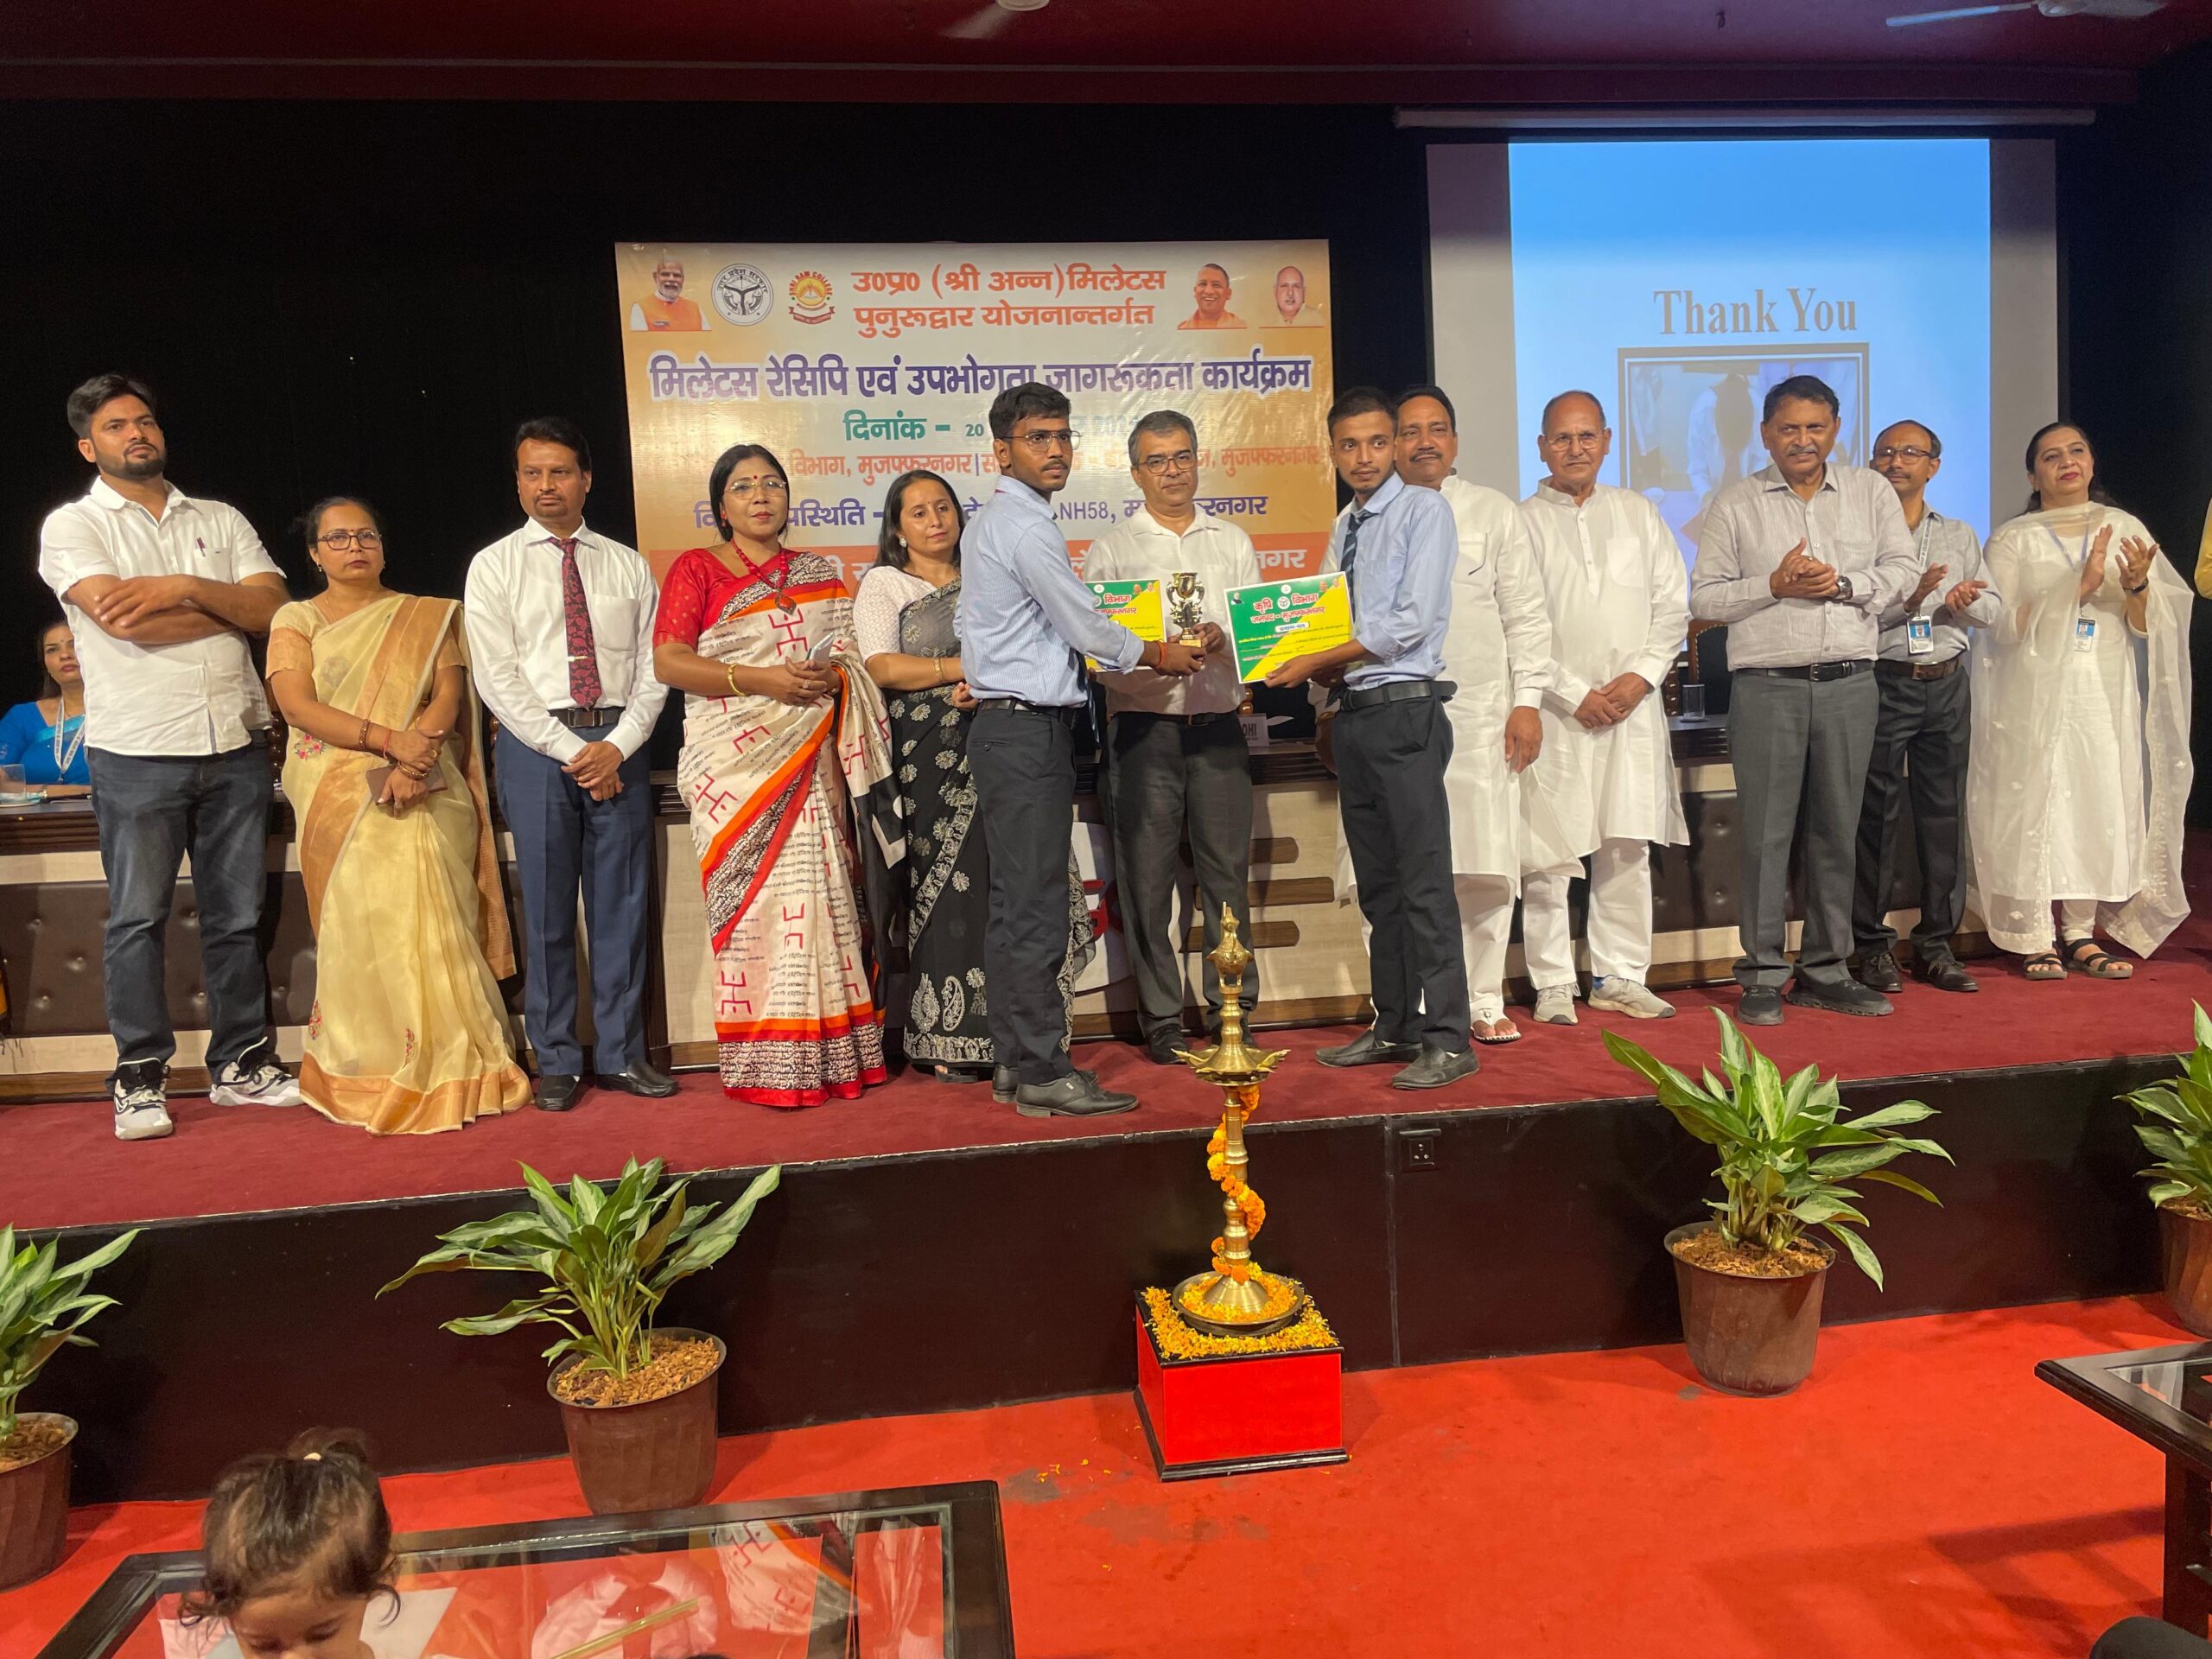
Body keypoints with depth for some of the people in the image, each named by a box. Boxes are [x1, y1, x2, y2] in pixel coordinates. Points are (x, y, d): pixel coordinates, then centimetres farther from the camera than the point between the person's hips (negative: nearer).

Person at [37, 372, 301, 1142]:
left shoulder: (221, 521, 15)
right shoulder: (73, 525, 4)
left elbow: (275, 608, 1)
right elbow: (121, 617, -12)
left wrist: (184, 587, -13)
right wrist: (235, 608, -3)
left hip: (236, 745, 3)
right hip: (137, 752, -3)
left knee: (237, 914, 7)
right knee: (138, 919, 1)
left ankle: (243, 1064, 17)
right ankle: (140, 1079, 11)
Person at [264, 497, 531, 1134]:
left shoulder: (427, 617, 15)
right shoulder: (296, 620, 11)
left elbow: (449, 696, 2)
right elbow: (297, 706, -4)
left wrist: (414, 759, -16)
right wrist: (389, 739, -17)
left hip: (425, 793, 0)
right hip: (339, 794, 0)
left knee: (427, 919, -11)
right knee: (362, 923, -10)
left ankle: (447, 1068, -6)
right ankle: (371, 1069, -3)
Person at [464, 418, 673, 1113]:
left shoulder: (628, 565, 12)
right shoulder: (494, 566, 6)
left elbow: (651, 669, 7)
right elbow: (498, 678, -3)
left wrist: (618, 745, -8)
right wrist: (572, 751, -10)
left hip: (618, 745, 2)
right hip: (535, 744, -2)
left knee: (622, 904, 4)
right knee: (546, 910, 1)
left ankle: (621, 1054, 14)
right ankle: (557, 1062, 11)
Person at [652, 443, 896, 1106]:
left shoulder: (821, 573, 20)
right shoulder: (696, 569, 8)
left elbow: (851, 656, 20)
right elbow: (667, 660, -3)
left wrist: (833, 673, -4)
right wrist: (761, 680, -14)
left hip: (811, 758, 3)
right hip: (735, 762, -3)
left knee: (817, 895, -2)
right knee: (759, 901, -8)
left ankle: (828, 1053, 4)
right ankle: (768, 1063, -2)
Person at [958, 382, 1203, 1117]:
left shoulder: (989, 522, 18)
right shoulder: (1026, 527, -12)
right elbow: (1084, 626, -9)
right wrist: (1157, 654, 6)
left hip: (1008, 727, 10)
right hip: (1028, 730, -10)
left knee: (1017, 904, 12)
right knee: (1035, 909, -7)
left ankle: (1015, 1062, 19)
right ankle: (1041, 1074, -1)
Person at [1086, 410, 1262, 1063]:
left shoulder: (1232, 543, 16)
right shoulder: (1110, 550, 8)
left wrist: (1223, 637, -10)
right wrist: (1149, 657, -18)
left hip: (1219, 723, 2)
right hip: (1144, 725, -2)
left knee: (1227, 869, 3)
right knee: (1147, 877, 0)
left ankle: (1231, 1008, 14)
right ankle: (1160, 1019, 10)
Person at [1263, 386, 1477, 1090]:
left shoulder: (1423, 511, -4)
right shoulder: (1343, 529, 17)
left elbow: (1413, 622, -14)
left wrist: (1318, 661, -12)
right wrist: (1318, 669, -3)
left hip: (1405, 711, -7)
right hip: (1353, 714, 8)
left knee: (1424, 882, -7)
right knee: (1376, 883, 12)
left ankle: (1446, 1039, -1)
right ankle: (1393, 1026, 22)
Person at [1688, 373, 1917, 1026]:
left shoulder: (1871, 491, 13)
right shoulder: (1735, 503, 7)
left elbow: (1903, 571, 7)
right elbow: (1703, 597, 2)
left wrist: (1841, 583, -9)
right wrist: (1775, 586, -10)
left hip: (1849, 683, 3)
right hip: (1767, 685, -2)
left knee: (1837, 831, 7)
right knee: (1766, 832, -3)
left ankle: (1825, 970, 17)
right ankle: (1762, 976, 4)